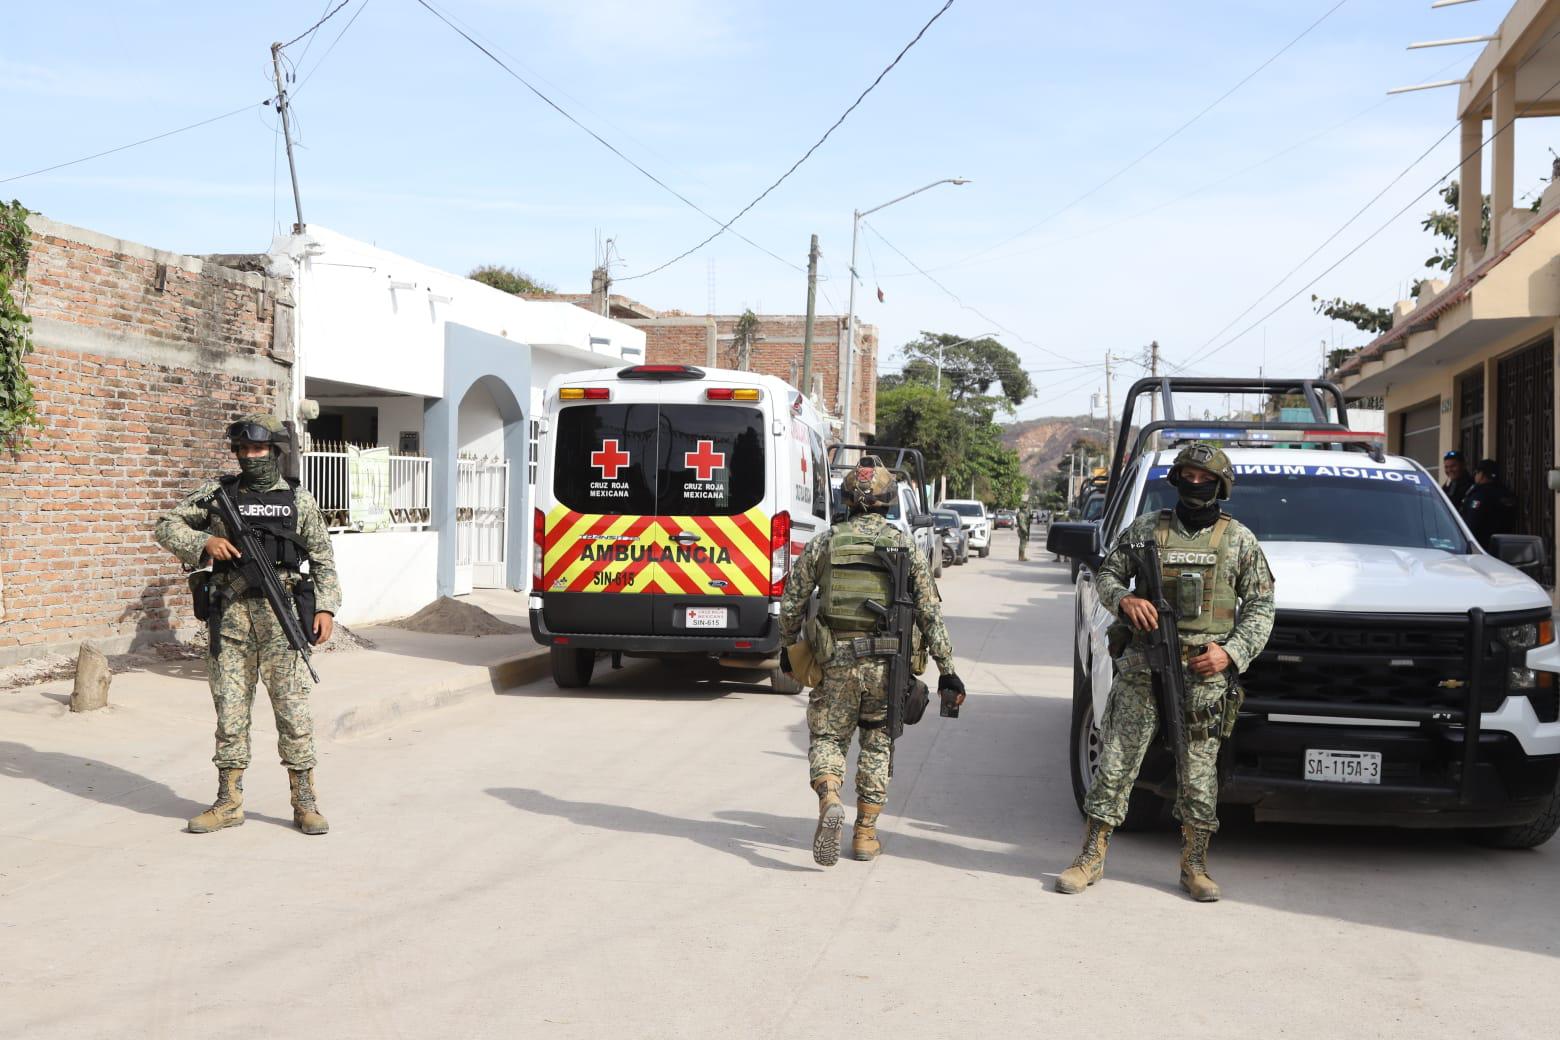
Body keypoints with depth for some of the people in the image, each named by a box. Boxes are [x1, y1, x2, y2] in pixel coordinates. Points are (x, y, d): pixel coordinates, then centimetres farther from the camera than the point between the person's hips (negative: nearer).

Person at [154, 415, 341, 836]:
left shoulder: (299, 500, 6)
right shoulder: (216, 493, 8)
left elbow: (323, 560, 8)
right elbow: (167, 526, 10)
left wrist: (326, 607, -4)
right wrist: (204, 542, -8)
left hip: (280, 615, -1)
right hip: (230, 615, 1)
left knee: (293, 710, -2)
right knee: (230, 711, 6)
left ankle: (305, 803, 6)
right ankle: (228, 803, 15)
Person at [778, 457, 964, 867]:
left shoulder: (823, 543, 2)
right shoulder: (906, 546, 2)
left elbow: (792, 605, 5)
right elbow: (930, 614, 0)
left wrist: (787, 648, 21)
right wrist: (947, 671, 3)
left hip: (835, 662, -1)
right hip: (886, 664, 1)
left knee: (826, 738, 11)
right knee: (877, 744, 15)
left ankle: (829, 799, -18)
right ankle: (865, 833, 17)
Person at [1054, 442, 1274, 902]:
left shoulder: (1239, 540, 7)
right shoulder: (1146, 529, 8)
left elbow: (1260, 606, 8)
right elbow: (1106, 574, 15)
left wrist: (1231, 652, -6)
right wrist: (1124, 600, -8)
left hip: (1205, 676, 0)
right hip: (1140, 669, 0)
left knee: (1200, 775, 4)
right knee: (1115, 763, 0)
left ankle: (1194, 866, 18)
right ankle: (1092, 857, 9)